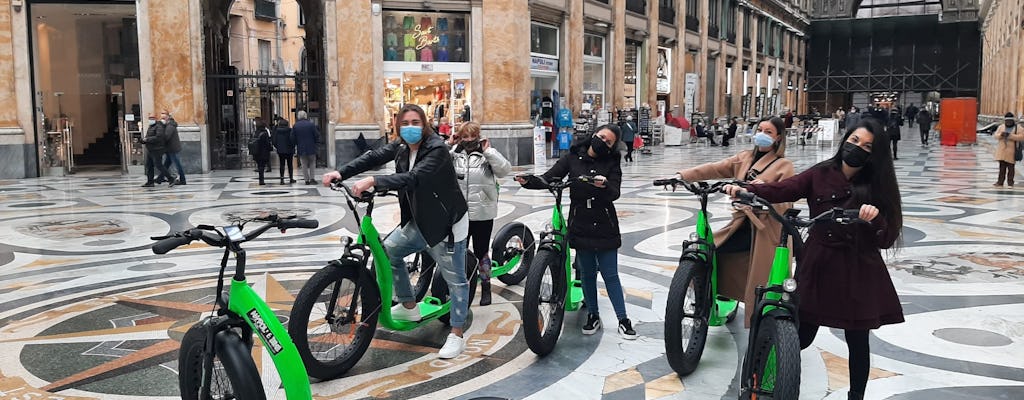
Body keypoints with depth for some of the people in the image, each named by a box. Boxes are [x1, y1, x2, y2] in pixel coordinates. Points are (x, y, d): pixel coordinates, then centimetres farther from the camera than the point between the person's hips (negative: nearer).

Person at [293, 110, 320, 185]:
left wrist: (296, 145, 15)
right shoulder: (311, 124, -8)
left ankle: (307, 180, 8)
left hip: (301, 148, 1)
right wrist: (315, 142, 12)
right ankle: (311, 179, 3)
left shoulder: (295, 126, -2)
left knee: (304, 165, 9)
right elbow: (317, 136, -5)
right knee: (312, 163, 12)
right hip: (311, 148, -1)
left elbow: (292, 138, 1)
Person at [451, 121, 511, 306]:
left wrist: (488, 151, -19)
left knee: (481, 252, 10)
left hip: (482, 213, -2)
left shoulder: (486, 155, -2)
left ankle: (486, 288, 25)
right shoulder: (454, 154, 3)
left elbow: (505, 170, -15)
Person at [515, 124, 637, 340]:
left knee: (610, 275, 2)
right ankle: (593, 316, 26)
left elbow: (614, 194, -13)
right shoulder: (573, 157, 1)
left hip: (604, 227, -1)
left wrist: (605, 186, -36)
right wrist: (528, 182, -23)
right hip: (581, 226, 2)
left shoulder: (612, 163, -2)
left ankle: (623, 320, 11)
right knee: (587, 273, 11)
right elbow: (550, 178, -5)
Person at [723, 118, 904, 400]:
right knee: (802, 336, 4)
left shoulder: (878, 186, -2)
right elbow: (783, 190, -16)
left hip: (859, 271, 0)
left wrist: (876, 218, -28)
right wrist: (747, 190, -34)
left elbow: (886, 239, -7)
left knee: (857, 341, 9)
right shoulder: (820, 175, -1)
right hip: (819, 264, 0)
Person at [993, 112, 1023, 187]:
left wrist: (1011, 135, -22)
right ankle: (1000, 182, 5)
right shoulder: (1001, 127, 11)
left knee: (1011, 167, 1)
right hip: (1002, 150, 3)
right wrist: (1001, 135, -17)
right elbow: (995, 135, 4)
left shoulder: (1018, 128, -1)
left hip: (1011, 151, -3)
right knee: (1002, 167, 4)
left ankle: (1010, 182, 8)